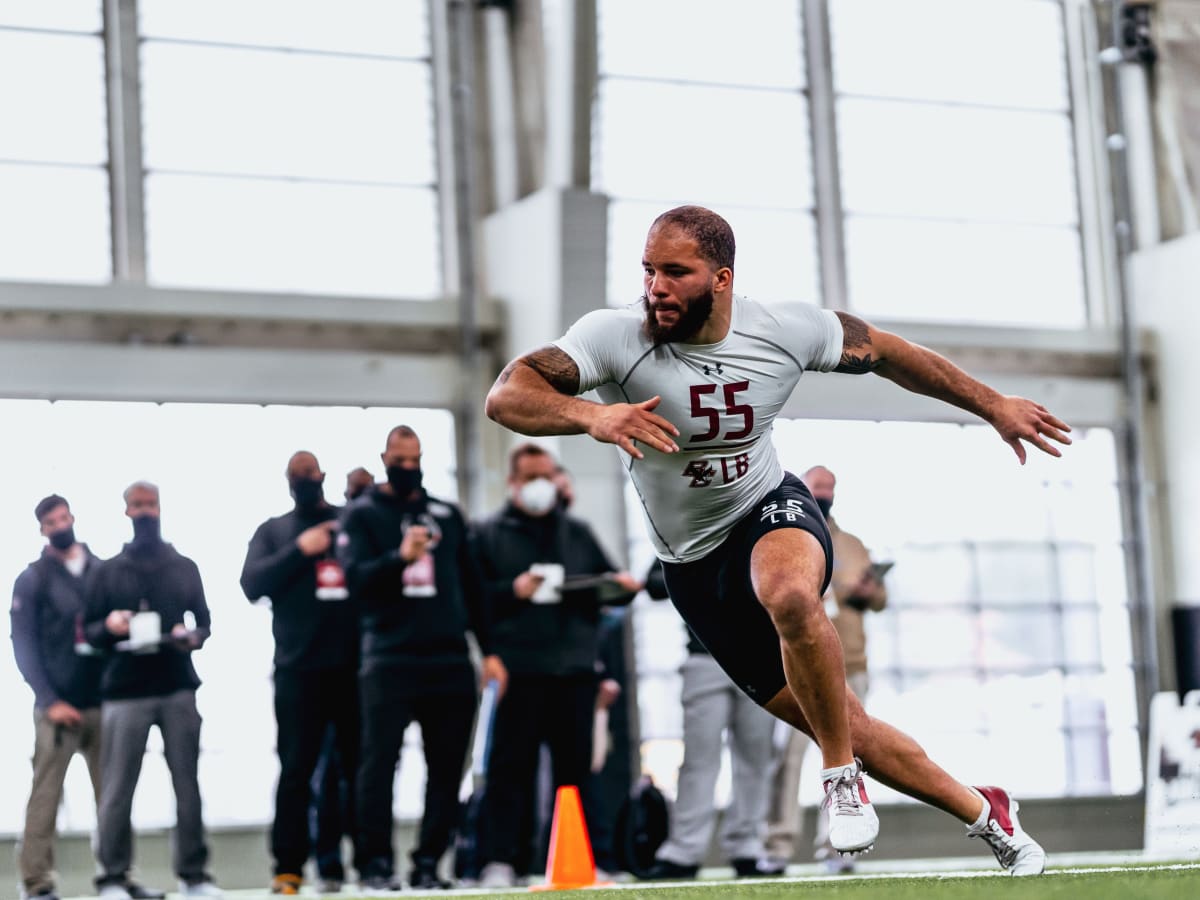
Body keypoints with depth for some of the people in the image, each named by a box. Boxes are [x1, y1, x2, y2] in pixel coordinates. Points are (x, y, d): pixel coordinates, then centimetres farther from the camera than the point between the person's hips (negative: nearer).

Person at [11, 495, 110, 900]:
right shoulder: (32, 580, 2)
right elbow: (24, 647, -3)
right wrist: (50, 701, -11)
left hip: (103, 702, 3)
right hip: (57, 706, -3)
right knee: (45, 796, -3)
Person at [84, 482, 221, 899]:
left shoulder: (184, 568, 16)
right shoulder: (108, 571, 11)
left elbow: (204, 621, 16)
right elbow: (88, 631, 10)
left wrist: (194, 637, -6)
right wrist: (108, 626, -12)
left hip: (178, 689, 1)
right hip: (125, 692, -1)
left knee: (187, 784, -1)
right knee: (118, 788, -5)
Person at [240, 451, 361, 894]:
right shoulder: (273, 531, 13)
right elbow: (253, 584, -1)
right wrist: (300, 550, -8)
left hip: (356, 664, 1)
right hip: (300, 669, -1)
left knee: (362, 765, 3)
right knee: (297, 769, -1)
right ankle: (288, 867, 1)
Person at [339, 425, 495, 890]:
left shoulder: (447, 514, 16)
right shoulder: (362, 515, 5)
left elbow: (471, 586, 17)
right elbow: (357, 577, -10)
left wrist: (488, 650, 13)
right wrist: (400, 558, -27)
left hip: (450, 660, 4)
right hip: (389, 660, -4)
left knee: (447, 766, 2)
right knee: (380, 762, -5)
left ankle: (428, 861, 8)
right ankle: (376, 863, 0)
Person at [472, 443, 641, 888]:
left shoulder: (577, 533, 19)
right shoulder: (488, 534, 7)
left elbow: (607, 583, 19)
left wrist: (623, 585, -3)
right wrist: (511, 591, -15)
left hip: (574, 668, 4)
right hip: (517, 668, -4)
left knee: (576, 766, 5)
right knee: (511, 767, -5)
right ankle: (499, 861, -5)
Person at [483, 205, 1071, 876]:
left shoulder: (786, 330, -14)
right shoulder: (616, 337, -21)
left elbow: (885, 353, 3)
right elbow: (507, 396, -33)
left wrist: (993, 405, 8)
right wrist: (591, 414, -52)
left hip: (773, 514, -1)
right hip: (695, 568, 1)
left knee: (788, 595, -39)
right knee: (844, 728, 3)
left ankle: (843, 776, -18)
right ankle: (983, 813, 24)